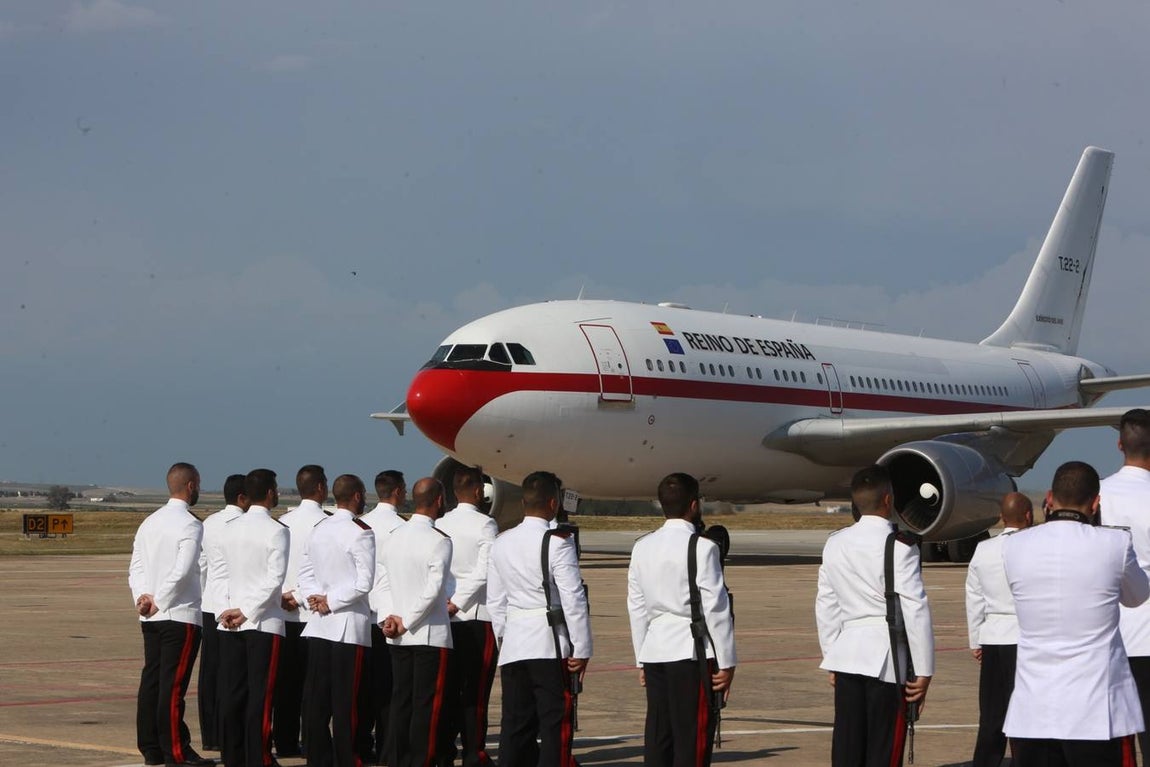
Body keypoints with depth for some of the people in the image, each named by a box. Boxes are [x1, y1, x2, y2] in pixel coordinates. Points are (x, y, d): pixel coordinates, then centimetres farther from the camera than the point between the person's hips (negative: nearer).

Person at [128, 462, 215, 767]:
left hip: (151, 617, 8)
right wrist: (158, 602, -11)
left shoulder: (150, 522, 12)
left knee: (151, 681, 10)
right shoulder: (191, 526, -13)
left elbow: (136, 567, 10)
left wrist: (144, 596, 0)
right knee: (173, 685, -5)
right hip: (181, 616, -8)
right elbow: (182, 571, -19)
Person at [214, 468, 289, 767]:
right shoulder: (276, 530, -10)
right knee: (261, 694, -2)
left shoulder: (230, 528, 6)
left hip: (229, 622, 5)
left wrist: (229, 607, 2)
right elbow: (275, 579, -15)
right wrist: (247, 612, -9)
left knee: (231, 692, 8)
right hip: (264, 622, -5)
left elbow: (219, 568, 6)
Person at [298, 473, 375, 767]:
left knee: (316, 698, 8)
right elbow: (363, 583, -16)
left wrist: (316, 599, 0)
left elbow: (305, 572, 11)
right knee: (345, 700, -3)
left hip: (318, 623, 6)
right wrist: (330, 601, -8)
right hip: (349, 625, -6)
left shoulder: (319, 529, 9)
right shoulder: (360, 532, -10)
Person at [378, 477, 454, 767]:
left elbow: (385, 582, 7)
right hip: (430, 634, -6)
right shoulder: (439, 541, -13)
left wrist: (391, 617, -1)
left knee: (401, 701, 10)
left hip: (398, 637, 6)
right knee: (428, 705, -2)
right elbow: (433, 589, -18)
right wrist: (407, 622, -11)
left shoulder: (395, 537, 8)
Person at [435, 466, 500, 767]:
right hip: (478, 615, -5)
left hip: (447, 617, 5)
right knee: (476, 690, 0)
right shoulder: (485, 525, -8)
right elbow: (484, 572, -15)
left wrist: (448, 603, 2)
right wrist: (457, 603, -9)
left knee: (449, 687, 9)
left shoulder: (441, 525, 5)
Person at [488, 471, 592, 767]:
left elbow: (495, 601, 13)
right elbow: (573, 599, -12)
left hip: (513, 645, 6)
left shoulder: (501, 543, 8)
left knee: (515, 724, 9)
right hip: (551, 645, -6)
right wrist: (581, 650, -7)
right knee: (556, 726, -2)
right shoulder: (558, 543, -11)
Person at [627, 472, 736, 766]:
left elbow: (637, 607, 13)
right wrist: (726, 662, -4)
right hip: (692, 653, -6)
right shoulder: (702, 547, -10)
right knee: (692, 739, -3)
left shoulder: (642, 547, 9)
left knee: (657, 738, 9)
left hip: (655, 653, 6)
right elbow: (716, 608, -10)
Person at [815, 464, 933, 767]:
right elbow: (915, 610, -12)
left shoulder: (835, 544, 8)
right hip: (887, 659, -6)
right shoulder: (899, 548, -11)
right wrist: (923, 670, -6)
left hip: (847, 655, 6)